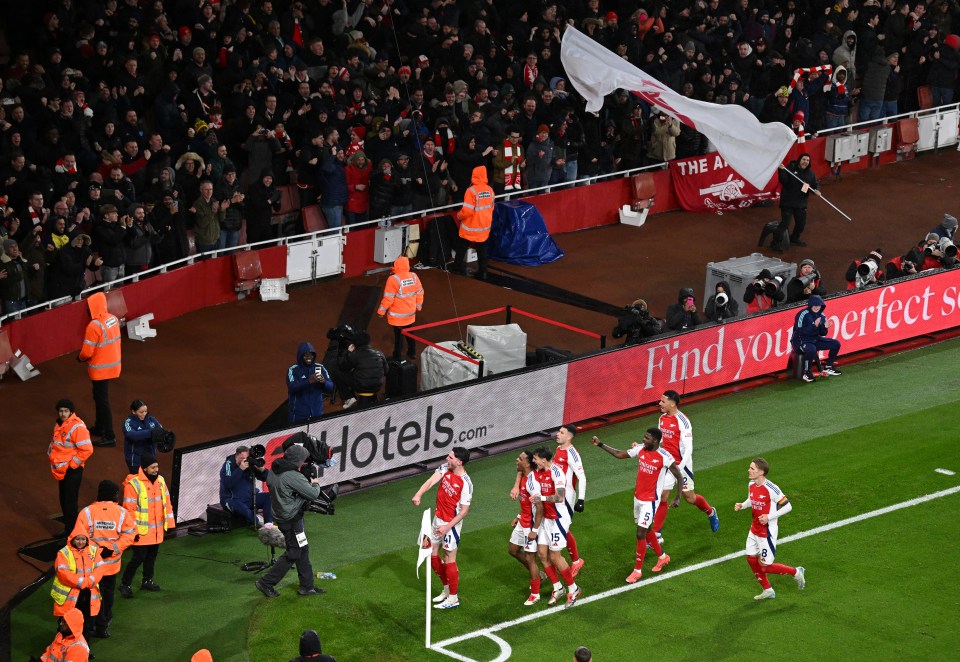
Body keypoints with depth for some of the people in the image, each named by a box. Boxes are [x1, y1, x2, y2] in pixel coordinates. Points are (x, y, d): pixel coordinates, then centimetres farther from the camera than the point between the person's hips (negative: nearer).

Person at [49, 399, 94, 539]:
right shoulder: (59, 425, 8)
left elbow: (87, 450, -23)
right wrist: (51, 455, 12)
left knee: (70, 501, -5)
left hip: (72, 470, -9)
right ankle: (67, 528, 29)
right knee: (64, 500, 17)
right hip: (61, 469, 9)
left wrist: (72, 464, -17)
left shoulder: (78, 427, -20)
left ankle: (72, 531, 3)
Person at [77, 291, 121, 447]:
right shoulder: (113, 319, 0)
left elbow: (87, 352, -21)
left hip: (100, 368, -8)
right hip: (113, 363, 8)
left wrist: (80, 357, 1)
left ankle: (109, 436, 3)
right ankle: (99, 427, 36)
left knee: (102, 400, 0)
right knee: (99, 396, 23)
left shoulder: (94, 326, -25)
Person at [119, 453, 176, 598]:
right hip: (141, 531, -7)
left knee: (152, 556, 17)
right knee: (139, 558, -5)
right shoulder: (133, 484, -17)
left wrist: (169, 522, 11)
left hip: (157, 530, 7)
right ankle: (125, 584, 8)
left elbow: (166, 502, 12)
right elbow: (129, 509, -16)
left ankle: (147, 581, 33)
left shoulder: (160, 480, 4)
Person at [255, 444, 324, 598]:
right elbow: (312, 494, -19)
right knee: (293, 553, 2)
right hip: (291, 520, -10)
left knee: (303, 549, 18)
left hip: (280, 515, 10)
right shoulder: (294, 477, -25)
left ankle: (307, 586, 25)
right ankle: (267, 583, 5)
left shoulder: (273, 472, 1)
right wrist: (315, 483, 4)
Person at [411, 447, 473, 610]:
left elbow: (464, 511, -19)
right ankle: (447, 589, 33)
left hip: (452, 523, -8)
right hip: (438, 518, 8)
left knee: (449, 559, 1)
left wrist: (447, 527, -23)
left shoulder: (465, 484, -23)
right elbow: (431, 480, -20)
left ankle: (453, 598, 14)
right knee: (432, 554, 15)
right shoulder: (445, 468, -5)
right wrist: (419, 494, -38)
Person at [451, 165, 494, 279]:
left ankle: (458, 269, 21)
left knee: (461, 248, 14)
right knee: (482, 251, 12)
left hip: (470, 227, -5)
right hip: (484, 227, 5)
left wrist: (459, 216, -2)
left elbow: (467, 211, -22)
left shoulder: (471, 191, -22)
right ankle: (482, 272, 11)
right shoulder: (490, 190, -4)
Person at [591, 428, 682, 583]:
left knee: (641, 534, -6)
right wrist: (600, 444, 5)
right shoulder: (640, 449, -3)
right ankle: (662, 557, 41)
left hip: (650, 501, -7)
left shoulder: (664, 457, -20)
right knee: (647, 531, 20)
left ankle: (637, 570, 6)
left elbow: (679, 477, -12)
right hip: (637, 498, 7)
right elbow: (619, 454, 11)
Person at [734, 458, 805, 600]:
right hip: (754, 529, 8)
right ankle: (768, 591, 27)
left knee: (764, 566, -3)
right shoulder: (751, 485, -1)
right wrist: (742, 505, -3)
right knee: (751, 559, 11)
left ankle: (796, 572, 19)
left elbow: (788, 506, -17)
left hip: (768, 532, -8)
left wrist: (769, 517, -23)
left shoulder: (771, 489, -24)